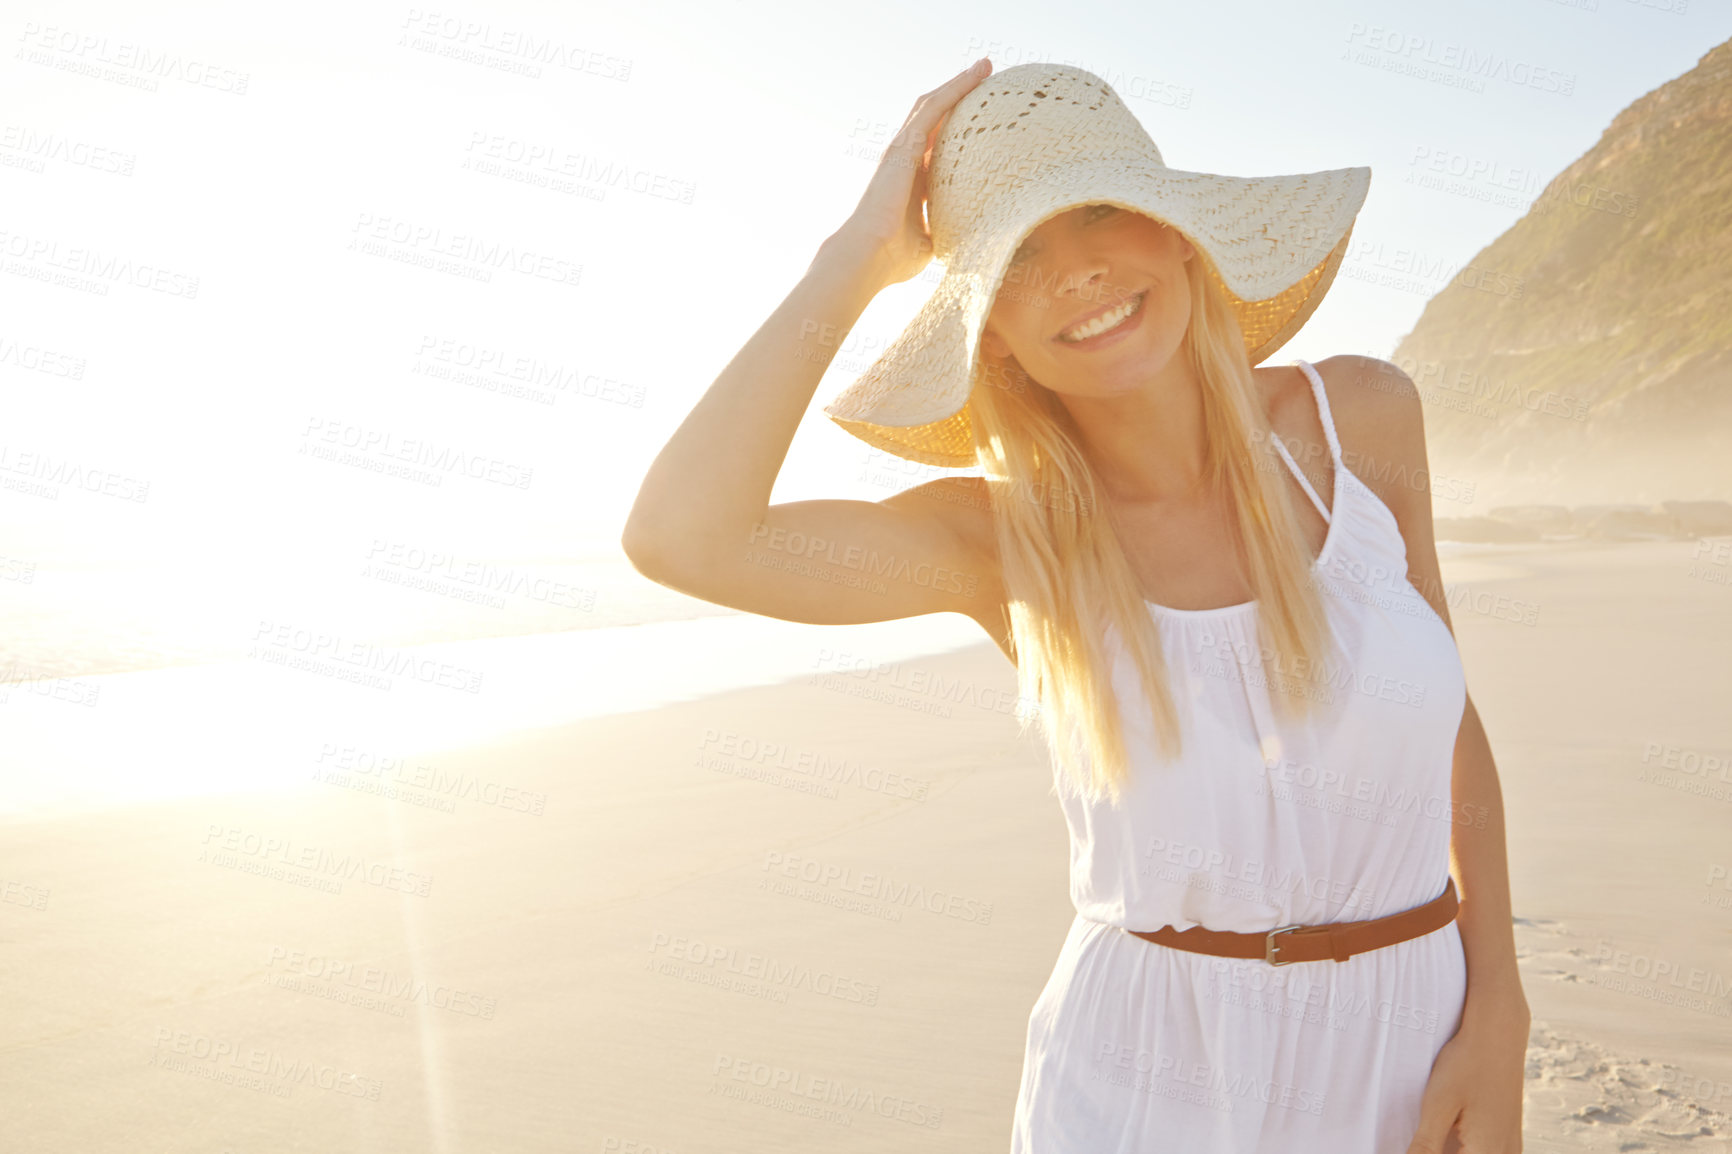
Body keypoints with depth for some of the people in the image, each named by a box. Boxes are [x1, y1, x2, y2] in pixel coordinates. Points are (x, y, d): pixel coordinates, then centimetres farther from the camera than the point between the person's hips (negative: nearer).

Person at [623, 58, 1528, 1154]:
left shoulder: (1359, 415, -6)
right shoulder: (1004, 543, -13)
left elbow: (1451, 719, 4)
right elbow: (678, 535, -27)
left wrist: (1498, 1020, -2)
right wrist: (861, 258, -21)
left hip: (1415, 1065, 2)